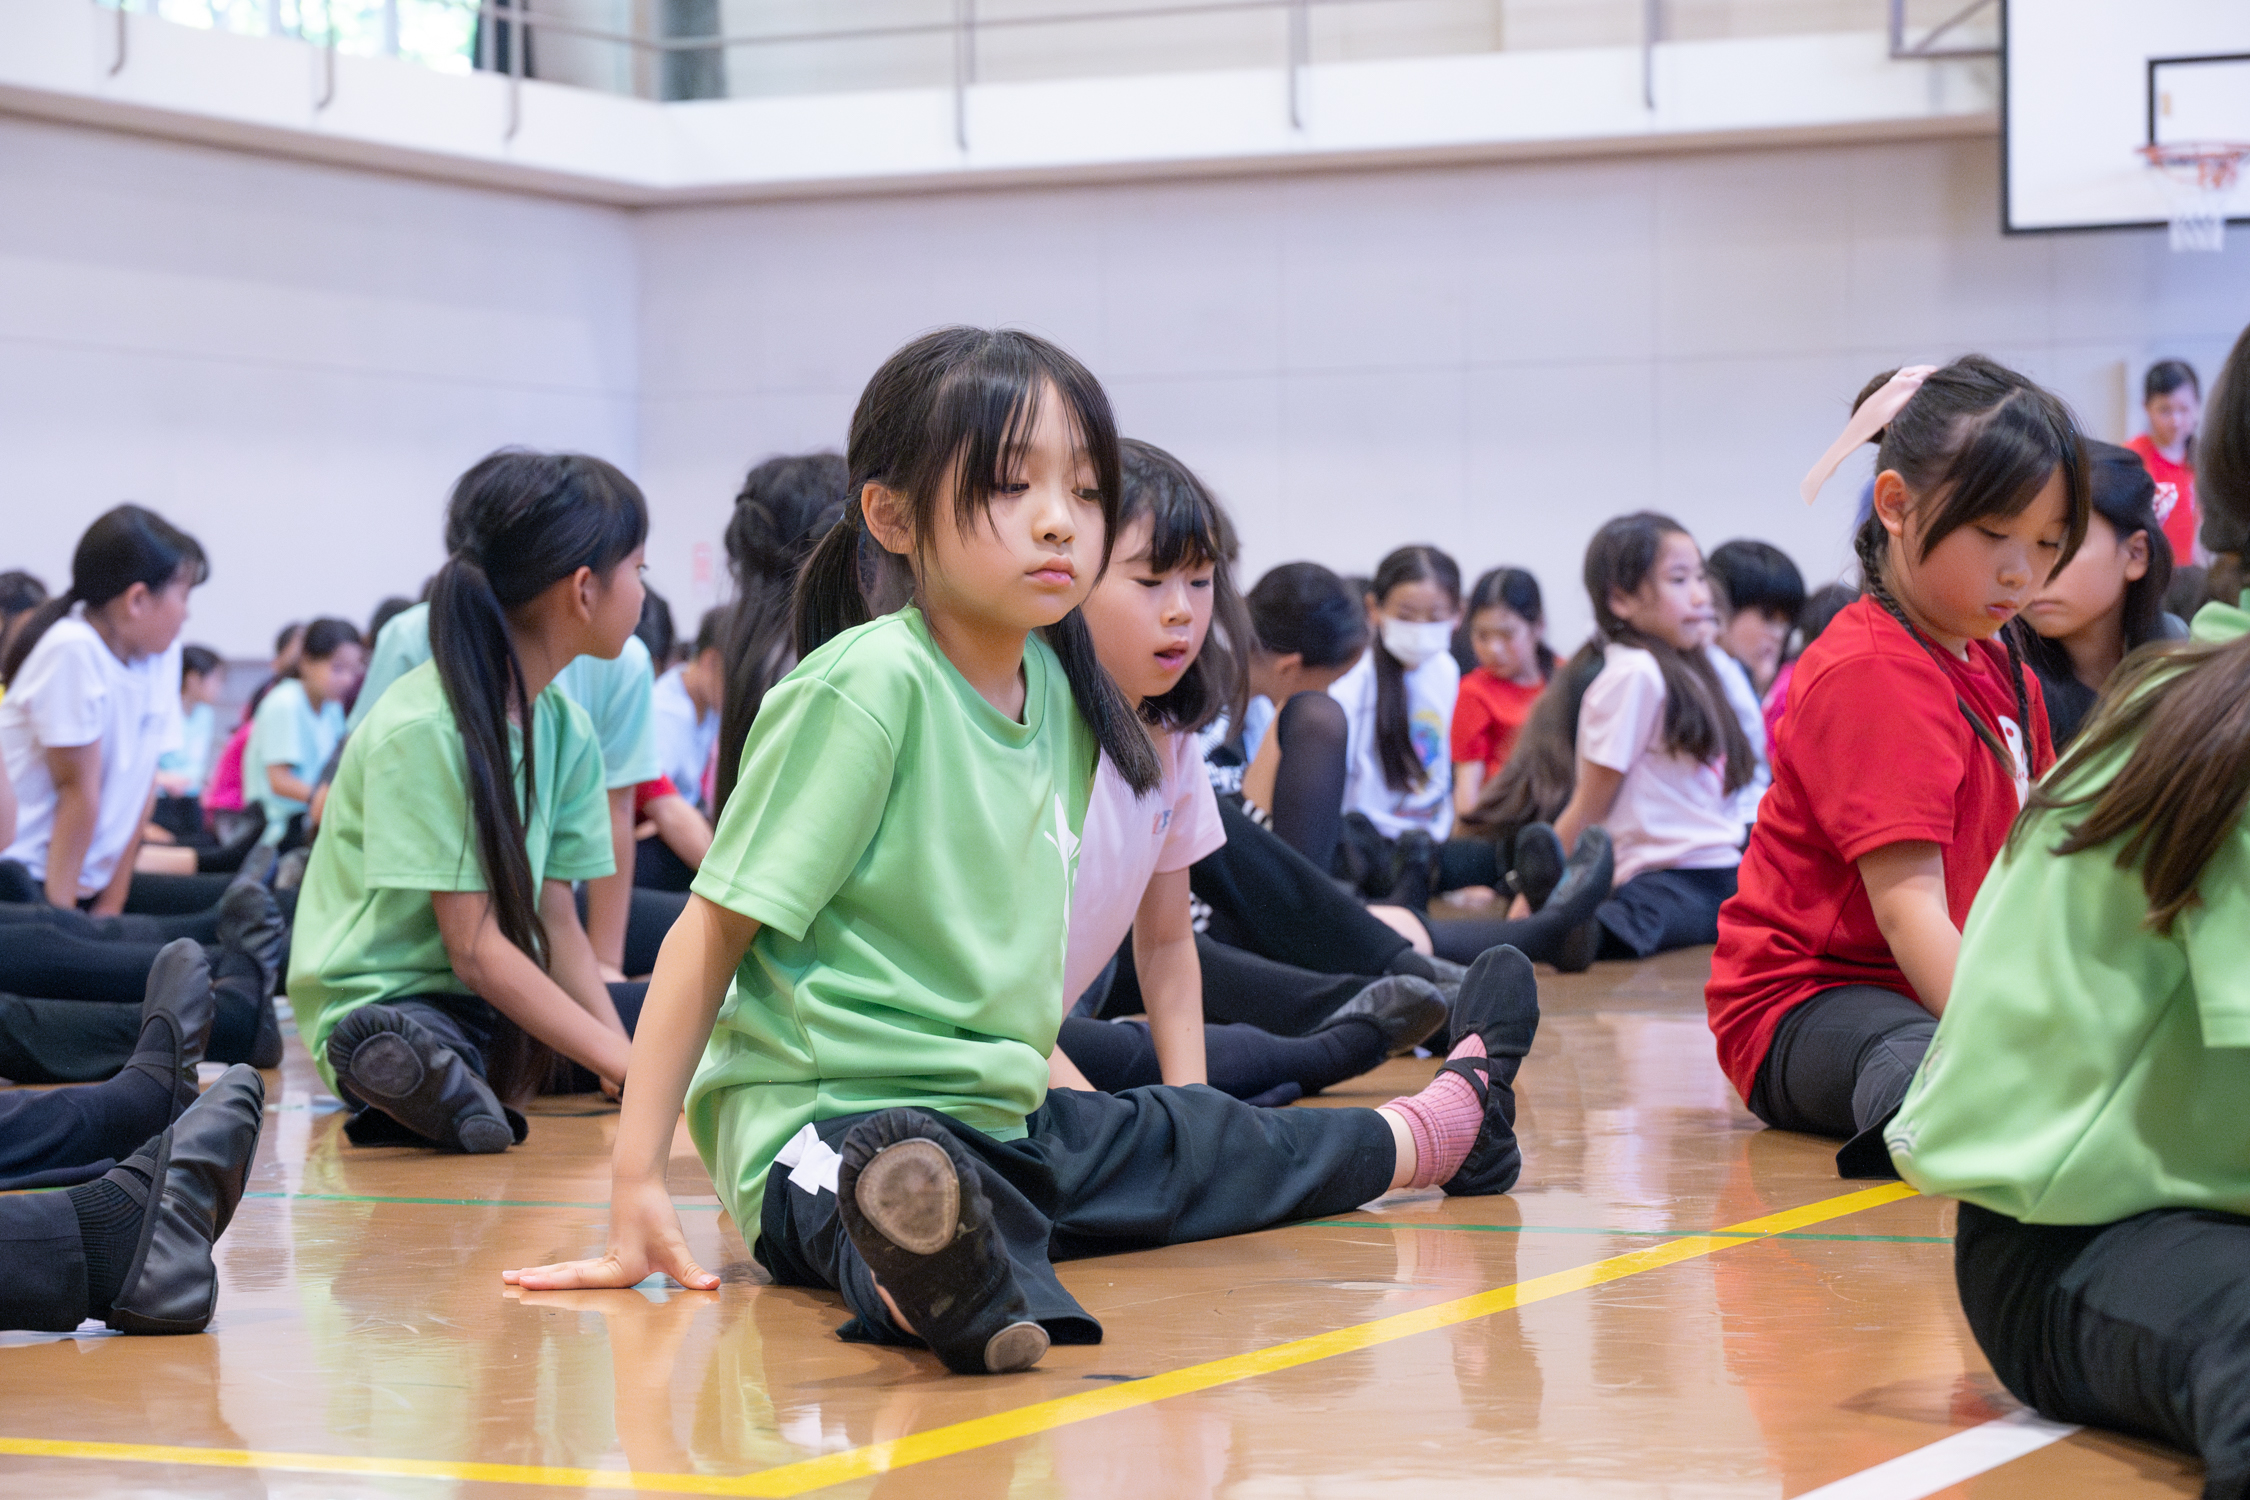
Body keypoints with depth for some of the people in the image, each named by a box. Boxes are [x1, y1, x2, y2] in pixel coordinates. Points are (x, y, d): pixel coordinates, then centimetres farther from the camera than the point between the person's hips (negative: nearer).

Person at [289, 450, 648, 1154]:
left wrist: (627, 1061, -12)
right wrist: (624, 1063, -24)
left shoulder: (567, 729, 7)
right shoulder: (420, 728, -18)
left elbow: (555, 924, 3)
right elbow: (474, 950, -20)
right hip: (383, 1006, -11)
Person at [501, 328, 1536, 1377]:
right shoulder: (866, 685, -17)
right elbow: (714, 929, -17)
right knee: (920, 1177, -42)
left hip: (999, 1112, 9)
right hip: (827, 1121, -9)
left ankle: (1438, 1129, 53)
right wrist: (635, 1184, -19)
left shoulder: (1054, 684, 7)